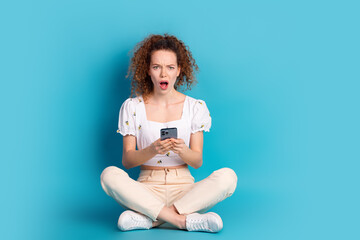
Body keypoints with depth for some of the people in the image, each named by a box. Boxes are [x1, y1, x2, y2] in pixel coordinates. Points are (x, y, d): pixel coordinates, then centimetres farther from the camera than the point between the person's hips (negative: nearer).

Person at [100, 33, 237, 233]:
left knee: (227, 176, -27)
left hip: (184, 188, 1)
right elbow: (127, 160, -2)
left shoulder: (196, 107, 5)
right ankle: (183, 220, -30)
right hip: (147, 189, 0)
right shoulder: (132, 107, 4)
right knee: (110, 175, -29)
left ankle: (149, 219, -28)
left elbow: (198, 161, 2)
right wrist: (152, 150, -23)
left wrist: (182, 150, -22)